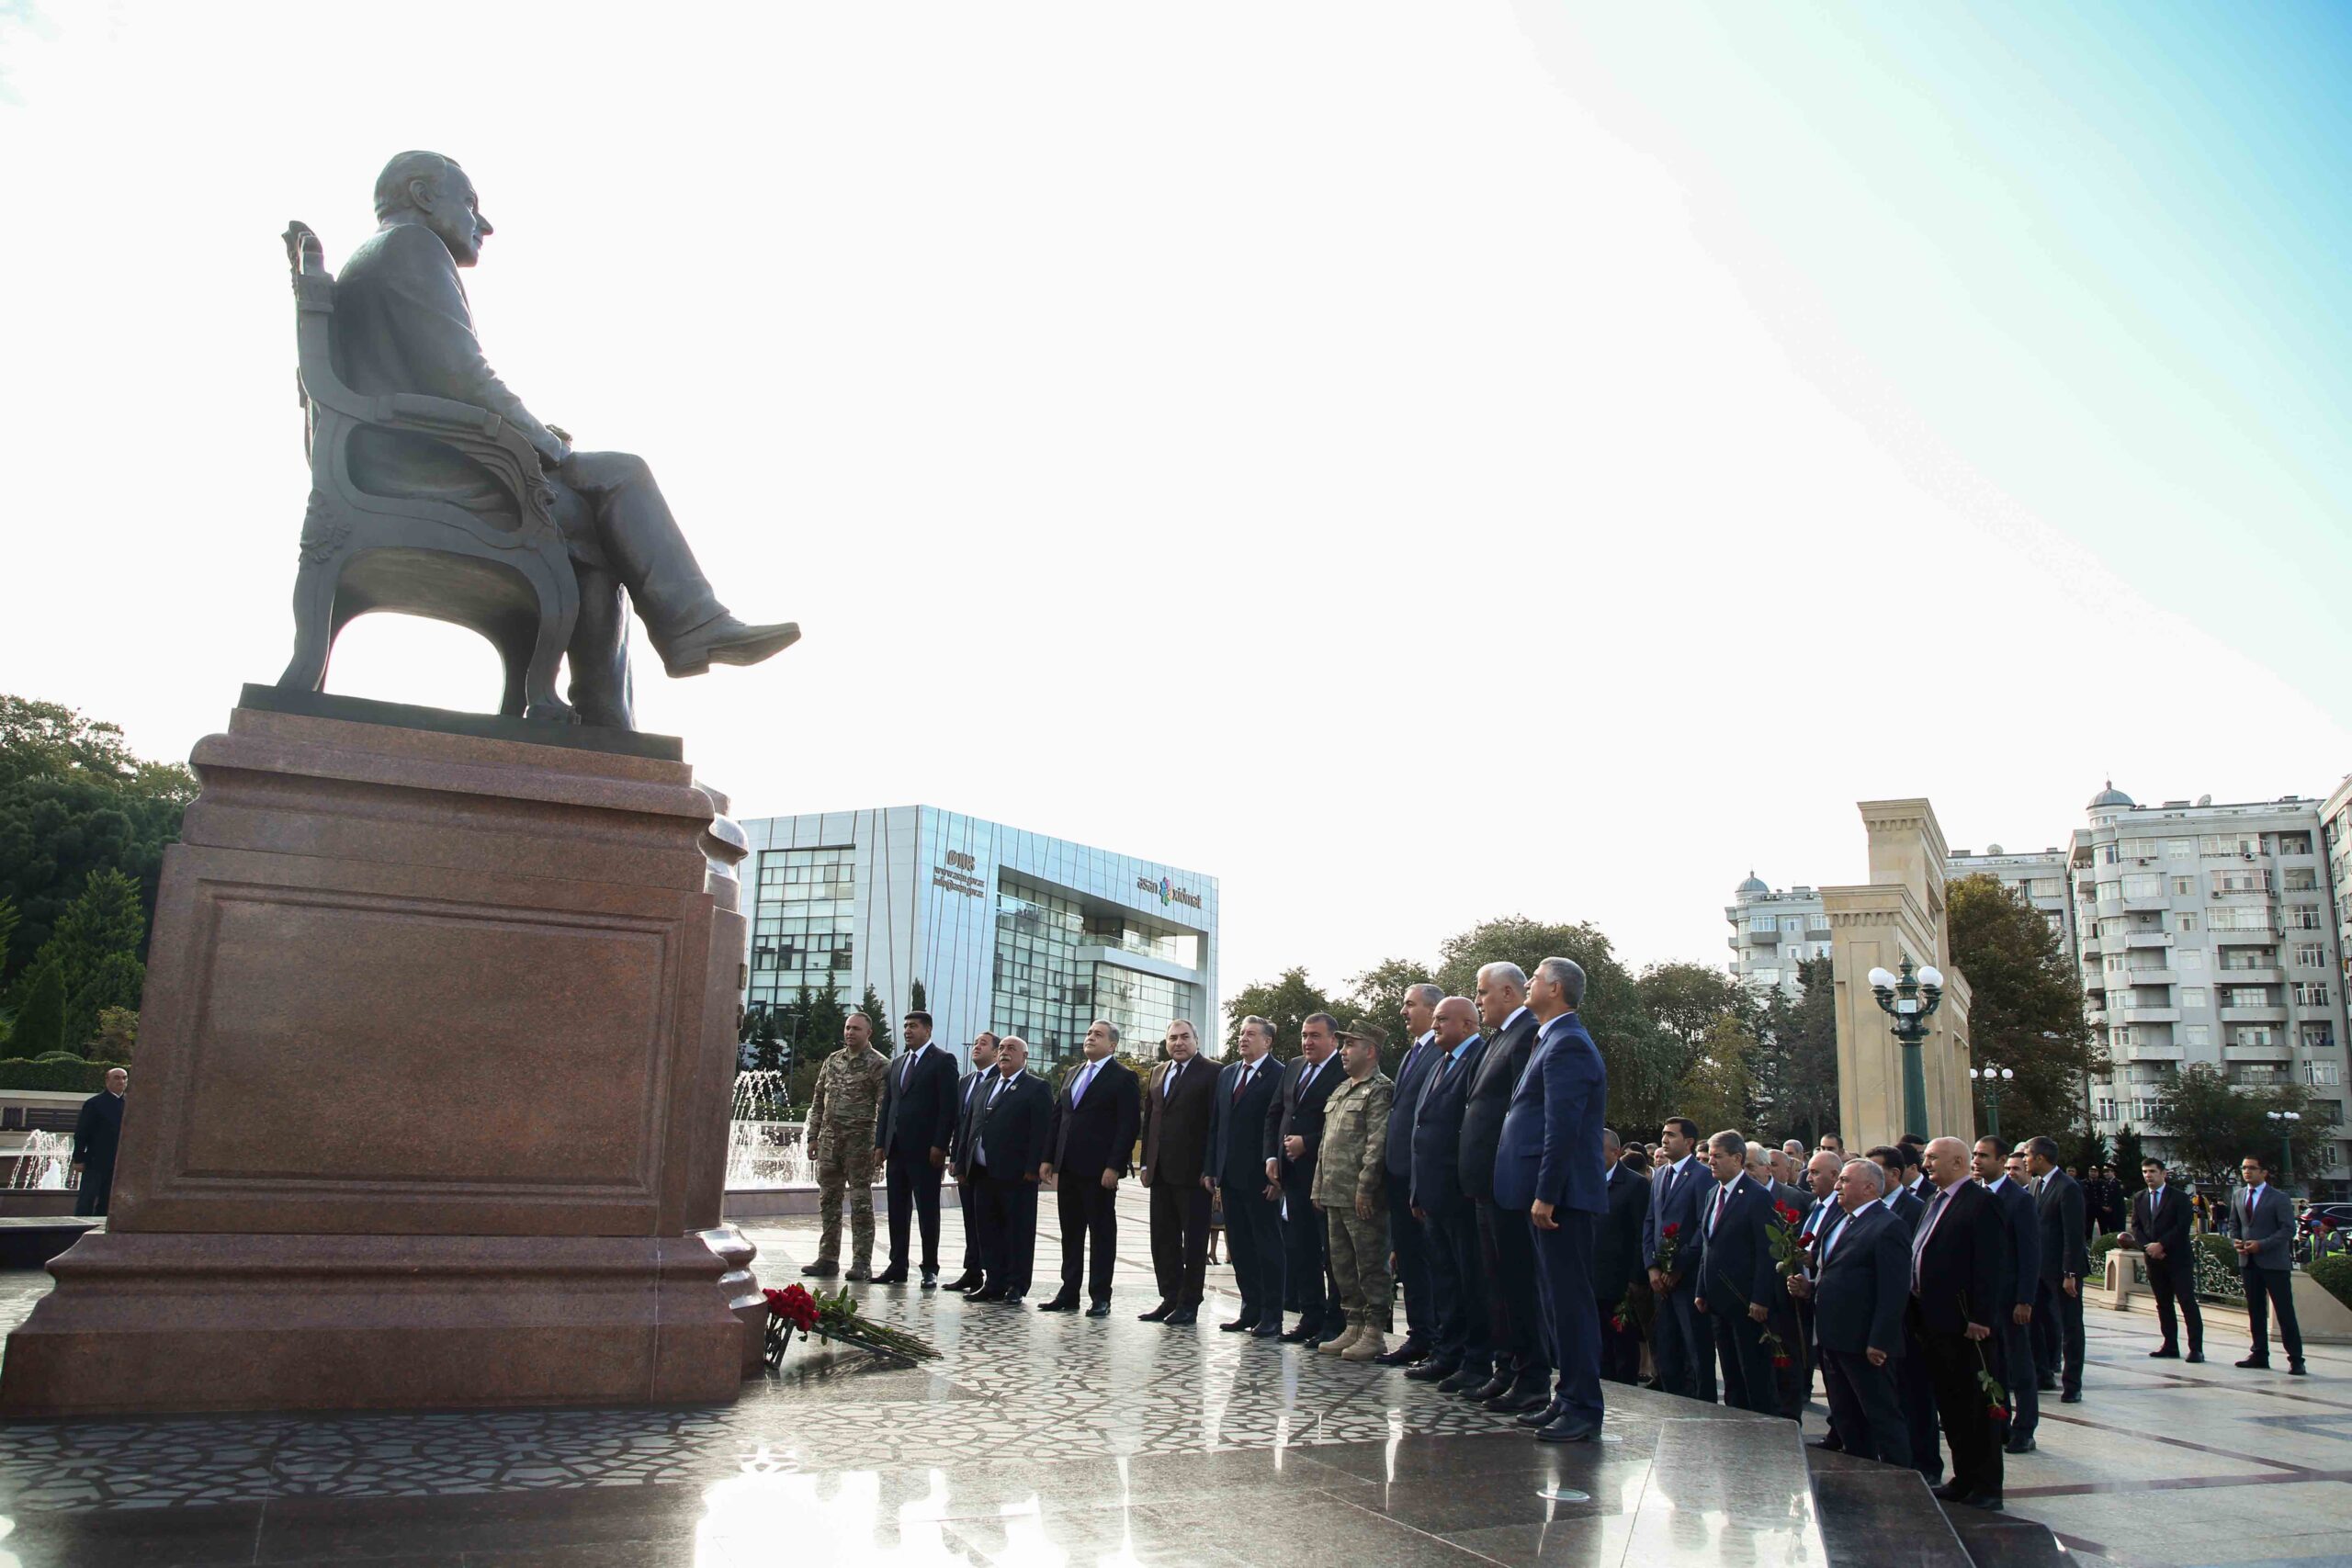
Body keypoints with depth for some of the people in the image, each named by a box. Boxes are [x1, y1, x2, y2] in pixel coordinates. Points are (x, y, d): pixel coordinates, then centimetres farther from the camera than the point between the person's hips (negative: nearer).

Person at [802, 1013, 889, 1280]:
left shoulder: (878, 1065, -5)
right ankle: (827, 1258, 16)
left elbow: (885, 1108, -9)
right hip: (829, 1138, 6)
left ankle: (862, 1262, 3)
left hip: (859, 1140, -6)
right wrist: (813, 1136, 11)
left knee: (861, 1202, -1)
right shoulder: (832, 1060, 12)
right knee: (828, 1200, 9)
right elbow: (818, 1100, 16)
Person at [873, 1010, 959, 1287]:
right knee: (897, 1212, 9)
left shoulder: (943, 1061, -4)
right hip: (896, 1149, 7)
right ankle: (897, 1267, 16)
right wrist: (880, 1143, 9)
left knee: (928, 1212, 0)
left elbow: (948, 1107, -10)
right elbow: (887, 1105, 17)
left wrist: (939, 1146, -16)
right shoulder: (897, 1063, 18)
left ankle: (930, 1269, 7)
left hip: (925, 1150, -6)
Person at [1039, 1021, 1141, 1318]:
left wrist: (1113, 1167, -18)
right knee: (1070, 1233, 11)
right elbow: (1057, 1118, 17)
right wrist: (1048, 1159, 10)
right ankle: (1068, 1293, 18)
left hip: (1099, 1170, -7)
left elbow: (1129, 1126, -12)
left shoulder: (1123, 1078, -5)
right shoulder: (1072, 1074, 17)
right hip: (1068, 1168, 7)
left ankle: (1100, 1297, 7)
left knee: (1102, 1233, 2)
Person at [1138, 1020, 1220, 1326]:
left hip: (1192, 1171, -7)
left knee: (1194, 1239, 2)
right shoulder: (1157, 1073, 15)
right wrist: (1146, 1162, 11)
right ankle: (1170, 1298, 20)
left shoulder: (1210, 1074, -6)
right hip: (1161, 1171, 7)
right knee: (1163, 1238, 11)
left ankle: (1189, 1304, 9)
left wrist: (1210, 1169, -15)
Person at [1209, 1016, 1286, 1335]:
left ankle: (1271, 1316, 7)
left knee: (1267, 1245, 1)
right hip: (1230, 1176, 7)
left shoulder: (1279, 1076, -8)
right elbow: (1215, 1125, 16)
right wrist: (1214, 1171, 10)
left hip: (1260, 1178, -7)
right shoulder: (1226, 1074, 14)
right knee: (1239, 1247, 11)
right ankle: (1250, 1311, 19)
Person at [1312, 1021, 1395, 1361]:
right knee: (1343, 1266, 13)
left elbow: (1377, 1143, -17)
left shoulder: (1381, 1090, -9)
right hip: (1335, 1195, 9)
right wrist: (1319, 1188, 17)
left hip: (1362, 1198, -9)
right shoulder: (1340, 1092, 18)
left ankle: (1374, 1333, 4)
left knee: (1371, 1266, -2)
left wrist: (1365, 1188, -21)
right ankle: (1353, 1329, 21)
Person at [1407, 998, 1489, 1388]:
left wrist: (1471, 1186, -21)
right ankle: (1447, 1354, 23)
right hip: (1435, 1195, 10)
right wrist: (1420, 1192, 17)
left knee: (1473, 1280, 0)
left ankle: (1477, 1363, 7)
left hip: (1463, 1194, -9)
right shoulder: (1440, 1065, 19)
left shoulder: (1482, 1060, -12)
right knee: (1443, 1278, 15)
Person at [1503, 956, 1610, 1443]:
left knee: (1570, 1299, -6)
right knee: (1556, 1298, 15)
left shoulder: (1567, 1043, -15)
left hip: (1562, 1195, -11)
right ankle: (1567, 1398, 22)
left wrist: (1545, 1195, -22)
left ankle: (1583, 1410, 0)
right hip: (1550, 1195, 11)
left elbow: (1563, 1126, -21)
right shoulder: (1557, 1041, 17)